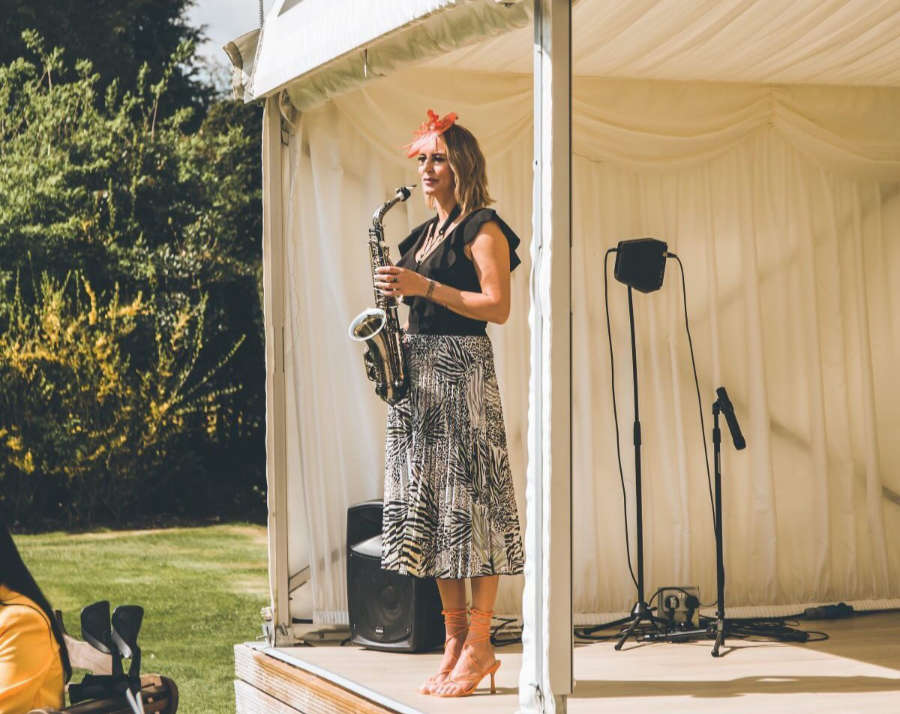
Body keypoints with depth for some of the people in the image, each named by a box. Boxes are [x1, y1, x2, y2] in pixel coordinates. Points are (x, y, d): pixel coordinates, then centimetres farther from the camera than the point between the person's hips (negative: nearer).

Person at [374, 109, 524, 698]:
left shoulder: (483, 229, -4)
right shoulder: (423, 235, 21)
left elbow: (498, 307, -14)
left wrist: (424, 287, -17)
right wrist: (397, 295, 5)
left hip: (462, 370, -9)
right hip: (417, 370, 9)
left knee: (468, 498, -10)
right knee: (429, 501, 6)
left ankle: (480, 646, -7)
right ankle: (456, 638, 10)